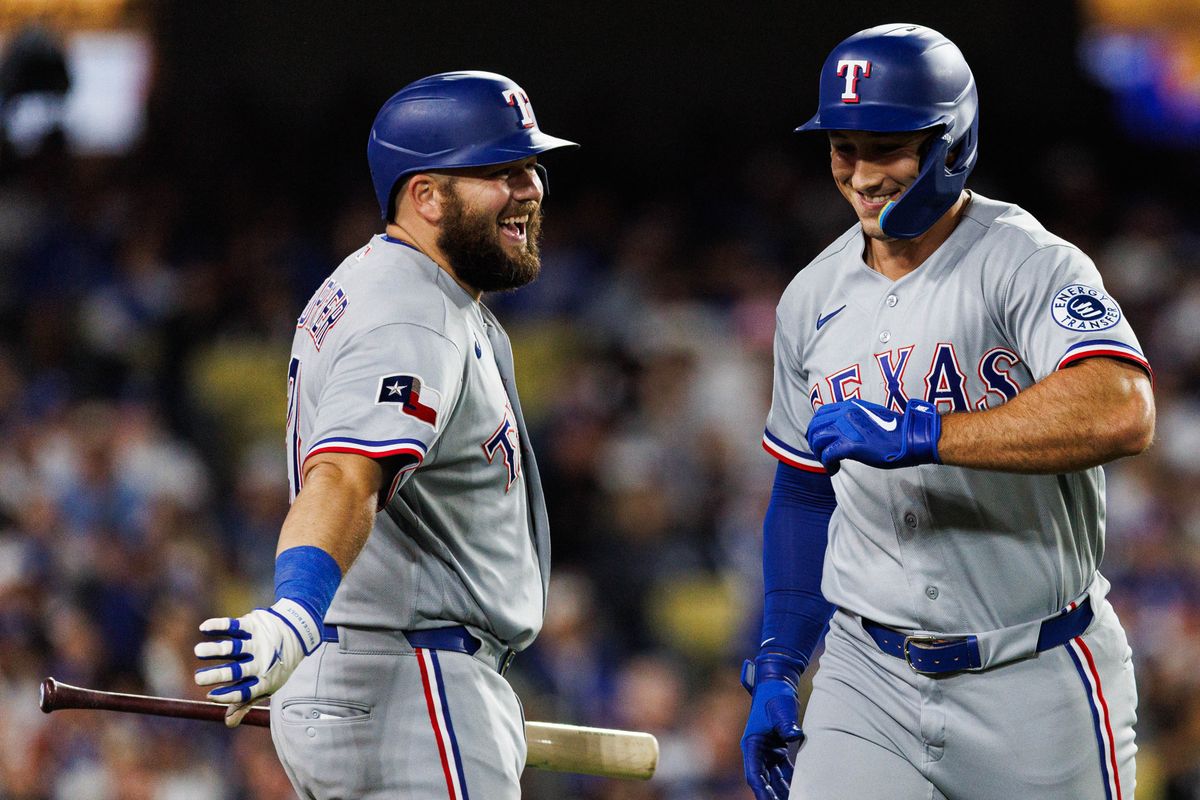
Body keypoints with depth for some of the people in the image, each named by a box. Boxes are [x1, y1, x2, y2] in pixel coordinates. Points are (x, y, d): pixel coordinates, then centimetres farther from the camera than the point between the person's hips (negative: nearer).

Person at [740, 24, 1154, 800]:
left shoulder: (1028, 264, -12)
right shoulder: (814, 298, 10)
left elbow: (1122, 412, -31)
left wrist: (916, 434, -31)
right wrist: (777, 668, 14)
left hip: (1033, 679, -4)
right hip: (869, 675, 4)